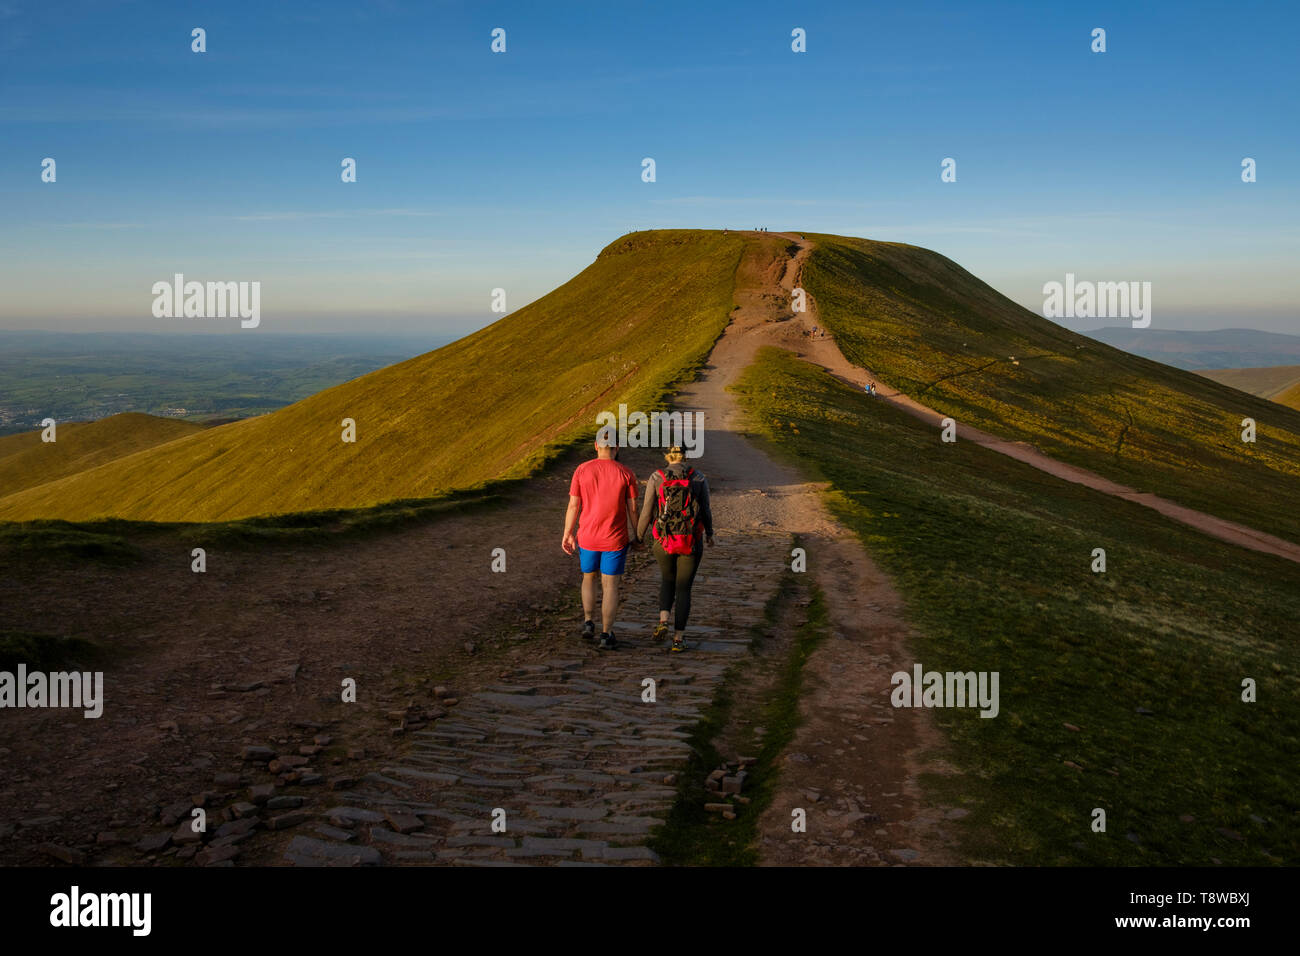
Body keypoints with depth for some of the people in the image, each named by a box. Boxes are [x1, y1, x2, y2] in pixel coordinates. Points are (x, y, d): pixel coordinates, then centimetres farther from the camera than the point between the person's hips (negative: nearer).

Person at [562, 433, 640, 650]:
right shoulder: (626, 473, -9)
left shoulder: (582, 470, -6)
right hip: (615, 540, -1)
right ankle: (606, 635, 5)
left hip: (587, 538, 2)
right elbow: (632, 508, -6)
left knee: (589, 577, 24)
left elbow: (573, 505, -4)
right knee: (610, 586, 6)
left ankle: (588, 623, 16)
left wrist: (567, 534, 5)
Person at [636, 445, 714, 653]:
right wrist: (709, 533, 19)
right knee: (683, 589, 13)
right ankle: (678, 638, 9)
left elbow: (647, 512, -4)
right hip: (691, 543, 0)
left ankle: (663, 621, 5)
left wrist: (639, 536, 11)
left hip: (665, 542, 1)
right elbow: (705, 511, 0)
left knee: (668, 579, 26)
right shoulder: (699, 478, -4)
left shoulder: (656, 478, -6)